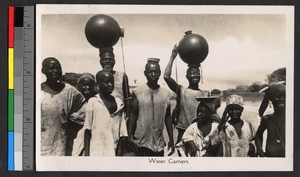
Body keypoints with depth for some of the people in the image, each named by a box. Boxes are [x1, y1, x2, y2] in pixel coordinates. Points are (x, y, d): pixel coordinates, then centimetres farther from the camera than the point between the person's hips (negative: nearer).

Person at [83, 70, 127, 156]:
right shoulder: (93, 102, -1)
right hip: (97, 149, -4)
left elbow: (122, 129, 14)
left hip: (115, 149, 4)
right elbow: (87, 129, 0)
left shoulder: (119, 103, 10)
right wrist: (86, 150, -3)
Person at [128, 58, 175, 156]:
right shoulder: (138, 92, -5)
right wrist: (129, 137, -6)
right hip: (142, 141, -3)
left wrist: (171, 140, 9)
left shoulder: (166, 94, 5)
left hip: (159, 143, 3)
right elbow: (133, 115, -2)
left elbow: (167, 117, 10)